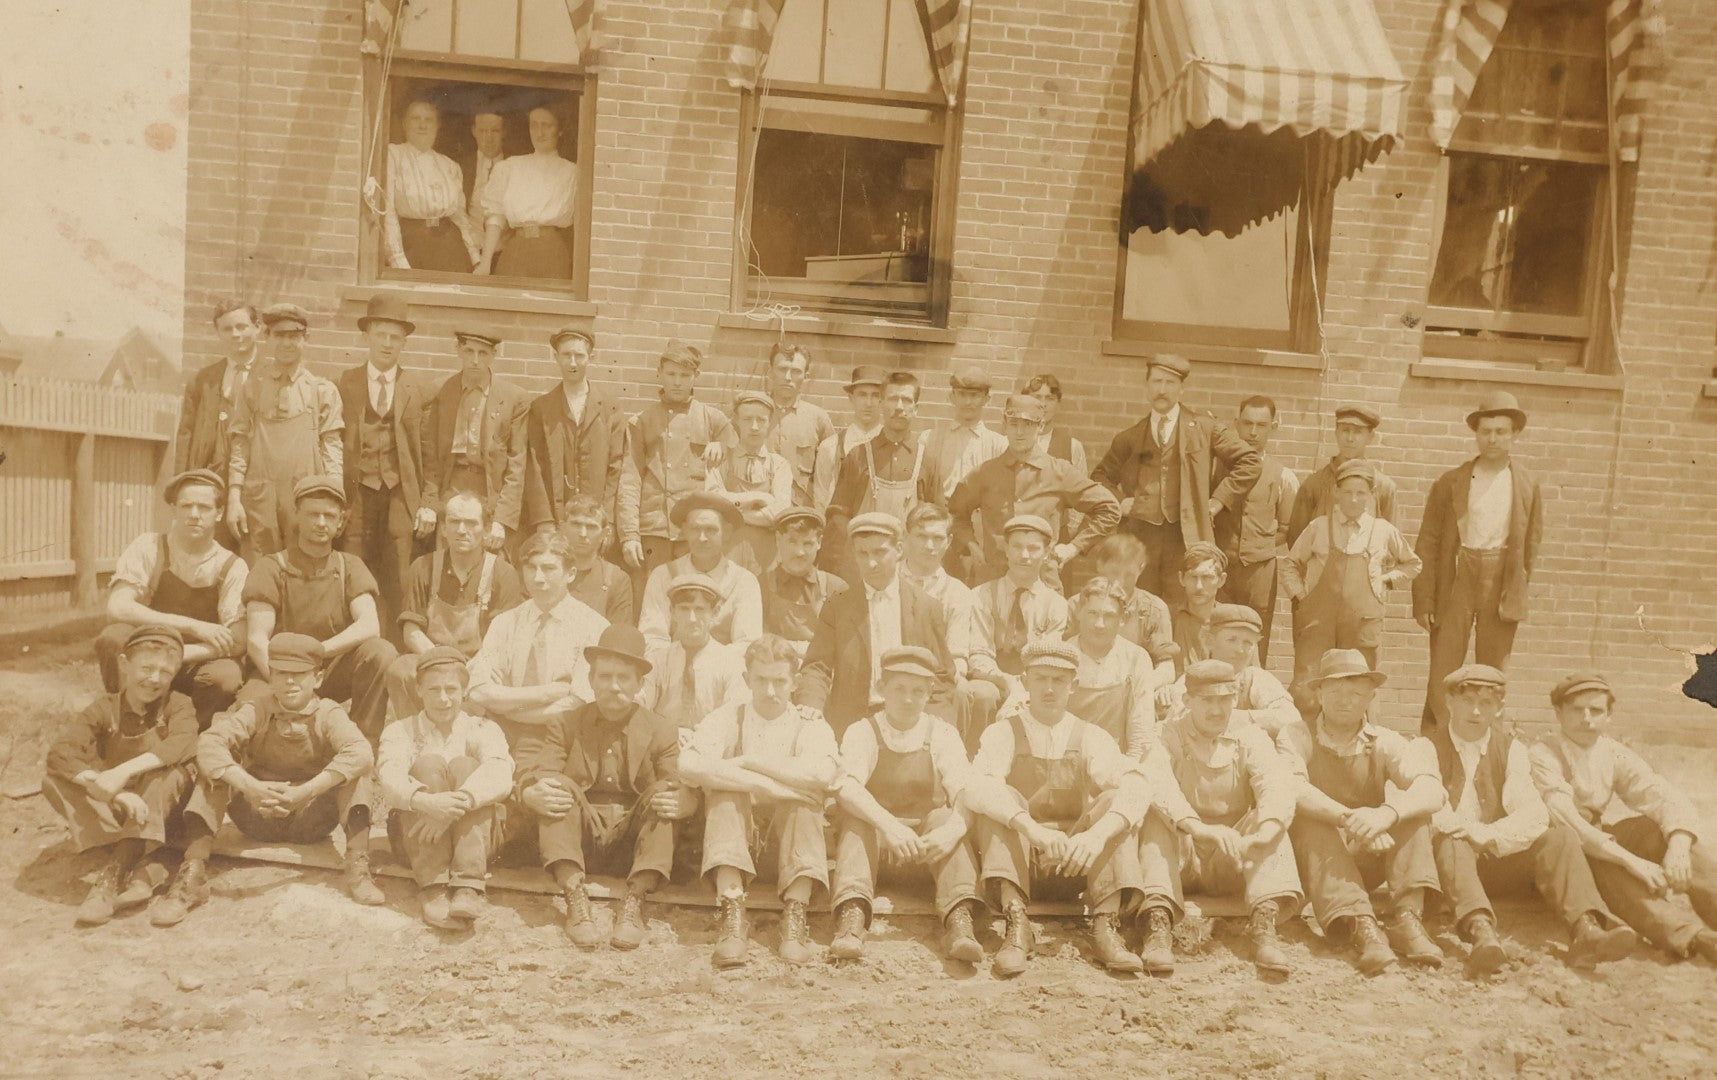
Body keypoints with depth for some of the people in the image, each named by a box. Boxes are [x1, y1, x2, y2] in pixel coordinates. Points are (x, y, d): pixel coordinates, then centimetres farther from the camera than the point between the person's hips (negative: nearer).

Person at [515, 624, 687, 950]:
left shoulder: (661, 731, 8)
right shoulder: (565, 725, 10)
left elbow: (687, 790, -3)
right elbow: (530, 774, -4)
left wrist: (678, 802, -29)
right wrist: (533, 794, -30)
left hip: (632, 840, 0)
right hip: (578, 839, 0)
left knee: (664, 793, -24)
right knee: (559, 786, -24)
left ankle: (634, 904, -31)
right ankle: (576, 899, -33)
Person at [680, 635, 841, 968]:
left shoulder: (810, 725, 1)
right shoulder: (728, 718, 2)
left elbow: (822, 774, -24)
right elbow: (689, 765, -21)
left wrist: (749, 761, -19)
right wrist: (766, 784, -28)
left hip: (790, 838, 0)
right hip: (736, 833, 0)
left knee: (804, 793, -28)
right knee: (724, 789, -28)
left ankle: (795, 921, -33)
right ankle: (732, 917, -36)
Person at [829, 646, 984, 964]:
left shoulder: (942, 734, 3)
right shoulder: (863, 732, -1)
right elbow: (846, 788, -20)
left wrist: (952, 829, -35)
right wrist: (889, 826, -38)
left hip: (929, 849, 0)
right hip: (873, 841, 0)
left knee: (944, 817, -28)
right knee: (856, 819, -29)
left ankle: (959, 920, -42)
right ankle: (852, 915, -44)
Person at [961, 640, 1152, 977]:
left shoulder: (1090, 737, 2)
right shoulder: (1002, 734, -3)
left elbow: (1136, 787, -17)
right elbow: (976, 788, -25)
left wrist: (1097, 834, -37)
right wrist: (1032, 828, -42)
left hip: (1078, 859, 2)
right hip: (1018, 858, -1)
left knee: (1118, 802, -21)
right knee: (1000, 799, -27)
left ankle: (1106, 925, -29)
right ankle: (1016, 924, -36)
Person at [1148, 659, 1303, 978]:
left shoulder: (1251, 737, 3)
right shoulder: (1167, 735, -3)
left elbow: (1277, 784, -18)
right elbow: (1158, 785, -25)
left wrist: (1263, 834, -41)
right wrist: (1199, 828, -44)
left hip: (1232, 861, 1)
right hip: (1182, 858, -1)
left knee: (1269, 822, -25)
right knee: (1155, 817, -30)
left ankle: (1265, 923, -41)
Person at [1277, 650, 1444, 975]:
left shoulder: (1386, 743, 0)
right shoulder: (1296, 737, -6)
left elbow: (1432, 791, -19)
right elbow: (1293, 790, -27)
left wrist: (1387, 813, -41)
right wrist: (1349, 819, -44)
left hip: (1368, 860, 2)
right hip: (1314, 861, -2)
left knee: (1411, 809, -18)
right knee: (1310, 822, -32)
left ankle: (1407, 918, -30)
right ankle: (1362, 926, -46)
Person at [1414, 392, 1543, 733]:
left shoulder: (1527, 485, 5)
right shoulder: (1451, 482, 0)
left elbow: (1531, 543, 10)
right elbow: (1429, 542, -1)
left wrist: (1517, 590, 6)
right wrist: (1423, 599, -6)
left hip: (1502, 583, 1)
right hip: (1456, 581, -1)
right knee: (1442, 675, -3)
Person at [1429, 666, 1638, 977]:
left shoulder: (1511, 749, 9)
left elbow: (1534, 815, -7)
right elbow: (1432, 813, -15)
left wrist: (1488, 836, -21)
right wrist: (1473, 831, -24)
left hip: (1500, 863, 3)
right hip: (1450, 863, -3)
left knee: (1560, 834, -20)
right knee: (1451, 842, -36)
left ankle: (1585, 928, -41)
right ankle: (1481, 930, -60)